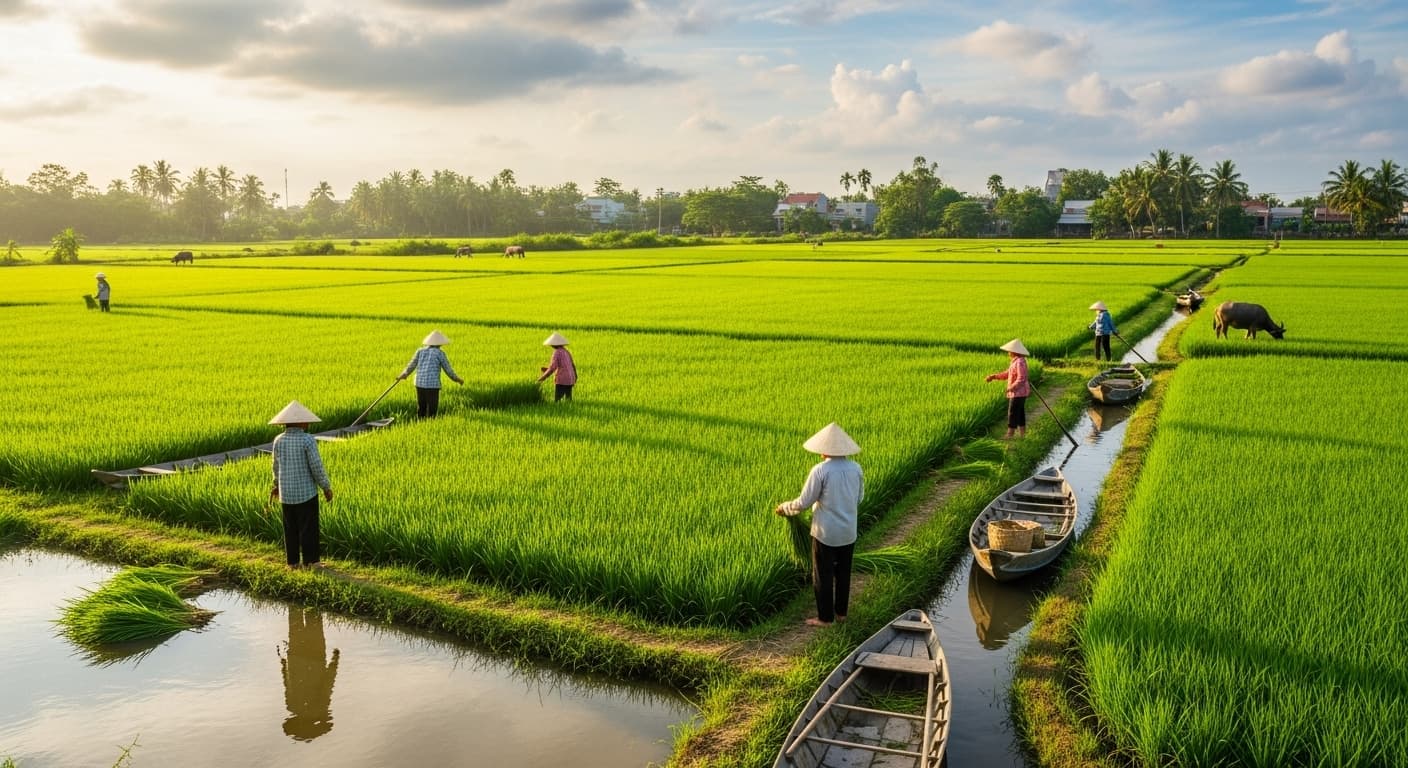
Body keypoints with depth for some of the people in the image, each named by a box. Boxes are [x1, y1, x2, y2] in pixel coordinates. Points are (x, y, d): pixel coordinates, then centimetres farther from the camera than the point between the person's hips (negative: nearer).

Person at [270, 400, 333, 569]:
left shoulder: (279, 441, -1)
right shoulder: (308, 440, -16)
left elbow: (277, 465, 11)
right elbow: (316, 466, -16)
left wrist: (277, 484, 28)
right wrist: (326, 487, -4)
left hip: (286, 492, 5)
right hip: (306, 491, -5)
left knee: (290, 528, 12)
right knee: (308, 527, 3)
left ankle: (292, 561, 18)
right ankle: (310, 561, 7)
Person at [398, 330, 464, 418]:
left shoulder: (420, 351, 9)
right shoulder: (439, 353, -2)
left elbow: (411, 365, 10)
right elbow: (448, 369, 1)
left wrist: (403, 375, 26)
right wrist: (457, 379, 16)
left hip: (419, 384, 5)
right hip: (432, 385, -5)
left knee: (421, 410, 15)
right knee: (432, 411, 0)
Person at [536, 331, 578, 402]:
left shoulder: (557, 352, -10)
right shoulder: (566, 352, 14)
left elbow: (552, 368, -15)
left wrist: (543, 377, -6)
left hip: (561, 380, -8)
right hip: (570, 380, 8)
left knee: (556, 401, -7)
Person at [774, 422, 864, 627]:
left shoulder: (820, 471, -19)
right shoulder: (855, 468, -4)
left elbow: (804, 502, -13)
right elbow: (859, 497, 9)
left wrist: (784, 508, 3)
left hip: (826, 532, -5)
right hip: (848, 532, 5)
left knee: (823, 574, 9)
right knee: (843, 572, 18)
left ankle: (825, 618, 17)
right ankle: (841, 612, 30)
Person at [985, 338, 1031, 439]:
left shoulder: (1020, 362, -20)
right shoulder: (1015, 361, 11)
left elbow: (1021, 379, -24)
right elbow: (1007, 374, 17)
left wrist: (1012, 387, -21)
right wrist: (993, 376, 11)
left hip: (1018, 392, -10)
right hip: (1019, 393, 10)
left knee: (1013, 412, -4)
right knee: (1020, 412, 14)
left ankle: (1009, 434, 2)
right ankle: (1022, 433, 21)